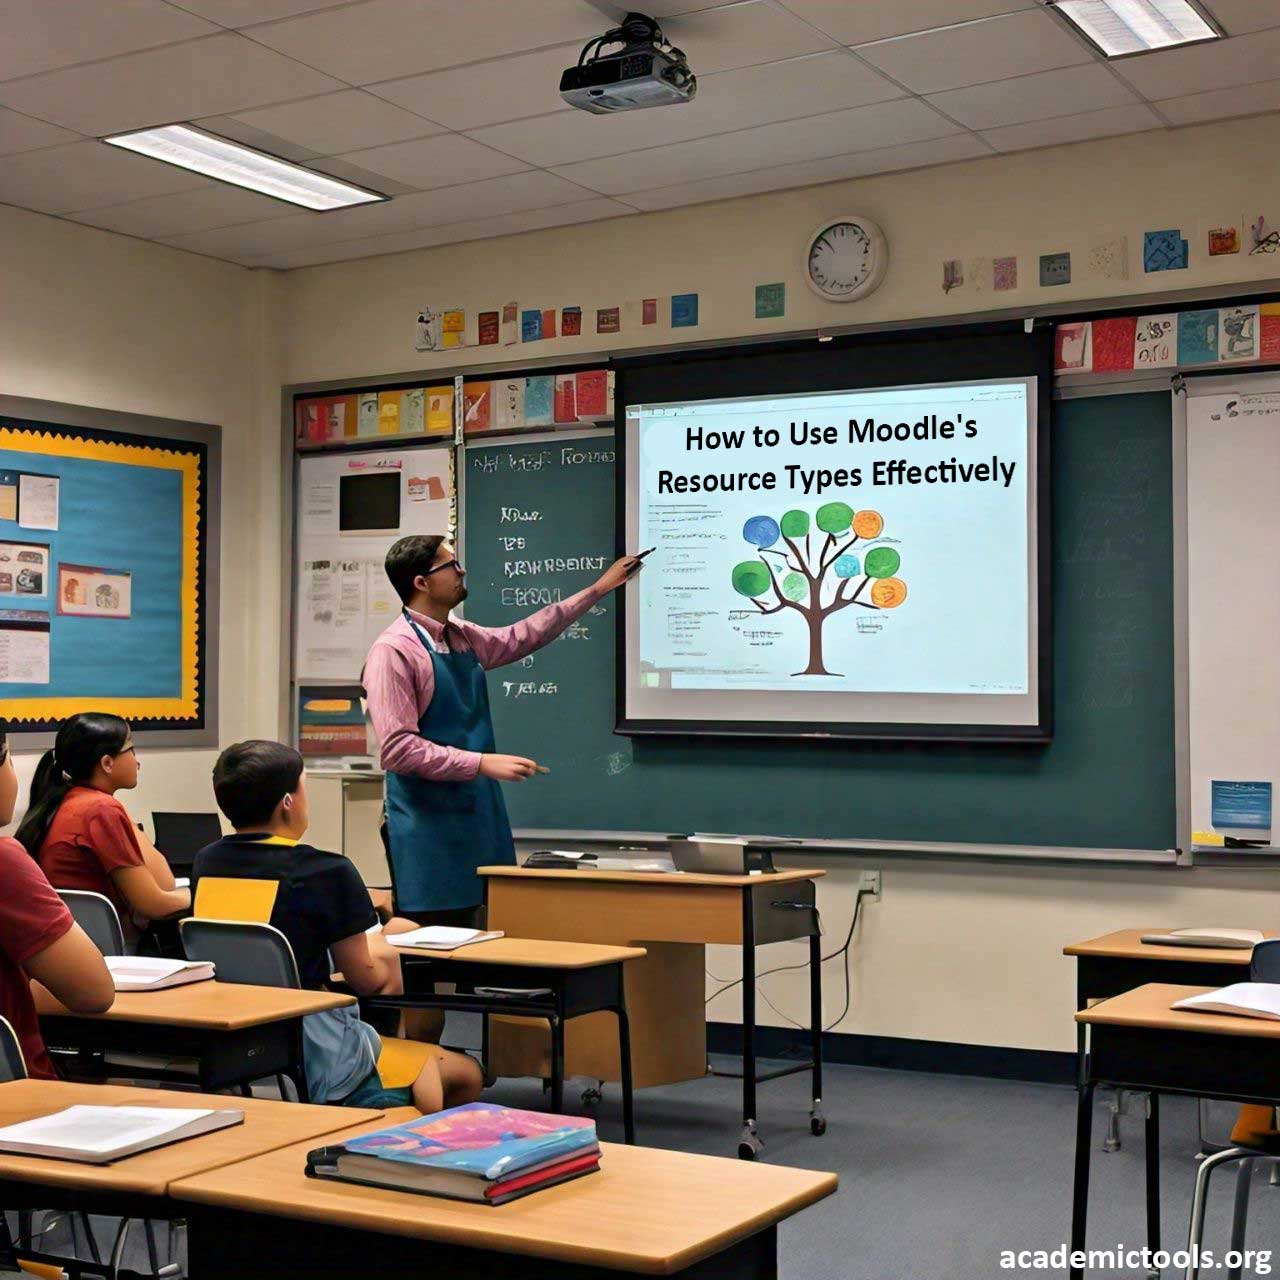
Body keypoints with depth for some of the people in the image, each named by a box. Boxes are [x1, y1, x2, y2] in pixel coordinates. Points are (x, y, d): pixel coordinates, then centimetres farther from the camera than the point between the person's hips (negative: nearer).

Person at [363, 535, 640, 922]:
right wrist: (482, 763, -21)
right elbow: (398, 748, -19)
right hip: (427, 827, -7)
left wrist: (598, 589, 28)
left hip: (475, 816, 7)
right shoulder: (393, 651, -13)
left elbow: (525, 636, 26)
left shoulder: (464, 639, 10)